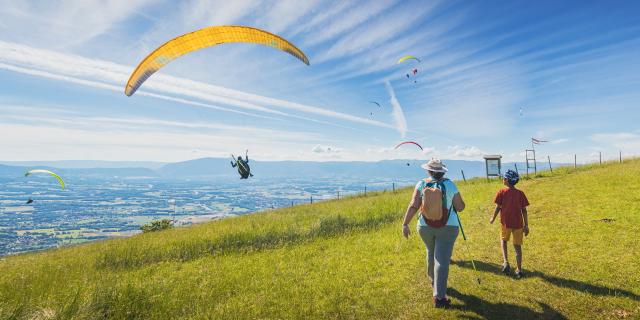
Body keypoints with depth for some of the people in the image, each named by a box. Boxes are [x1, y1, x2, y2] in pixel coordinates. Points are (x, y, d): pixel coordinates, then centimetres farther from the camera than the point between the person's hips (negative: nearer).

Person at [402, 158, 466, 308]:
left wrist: (405, 224, -11)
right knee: (442, 260, 0)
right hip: (447, 227, -2)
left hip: (425, 227, 3)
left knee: (432, 253, 27)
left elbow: (413, 206, -15)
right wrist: (456, 201, 19)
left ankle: (433, 281, 47)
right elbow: (460, 207, -2)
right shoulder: (450, 185, -9)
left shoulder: (421, 184, -8)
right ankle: (439, 297, -4)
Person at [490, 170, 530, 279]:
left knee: (503, 240, 22)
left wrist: (493, 218, 10)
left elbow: (498, 207, -6)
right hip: (518, 223, 2)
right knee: (517, 246, 11)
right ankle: (519, 270, 14)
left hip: (506, 223, -2)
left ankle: (506, 262, 6)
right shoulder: (520, 193, -2)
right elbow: (524, 210, -1)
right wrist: (526, 225, 5)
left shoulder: (501, 192, -8)